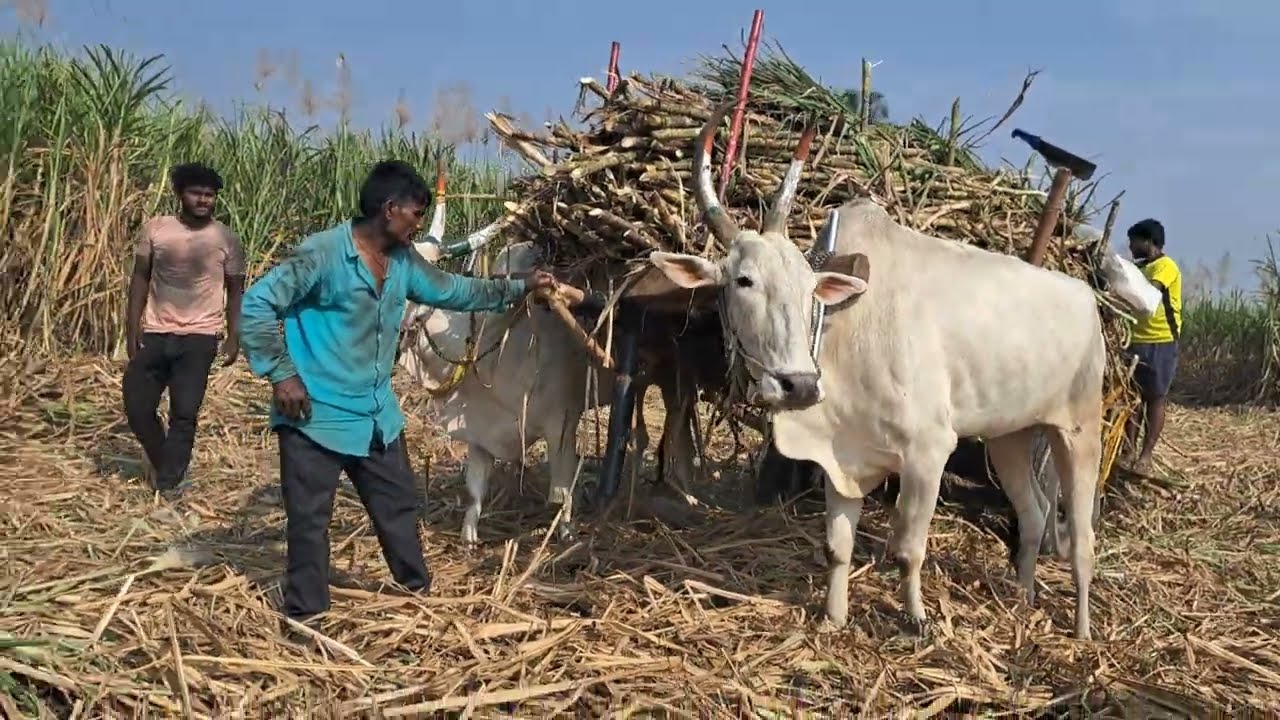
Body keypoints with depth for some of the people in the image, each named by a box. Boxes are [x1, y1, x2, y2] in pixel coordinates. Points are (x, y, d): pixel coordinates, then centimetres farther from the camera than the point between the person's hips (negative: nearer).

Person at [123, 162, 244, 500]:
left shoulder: (226, 239, -2)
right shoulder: (154, 229, 0)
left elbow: (235, 291, 4)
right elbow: (140, 278, 6)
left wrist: (234, 337, -3)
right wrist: (132, 326, 0)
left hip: (199, 336, -2)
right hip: (154, 333, 2)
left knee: (185, 413, -4)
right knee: (136, 404, 4)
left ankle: (168, 484, 9)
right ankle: (160, 458, 32)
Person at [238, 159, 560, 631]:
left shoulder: (403, 261, 5)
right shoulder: (322, 254, -19)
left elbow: (452, 290, 19)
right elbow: (257, 305, -19)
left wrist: (519, 287, 18)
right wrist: (281, 374, -20)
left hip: (376, 415, 8)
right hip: (316, 417, -7)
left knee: (398, 504, 19)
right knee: (309, 519, 4)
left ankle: (418, 588, 36)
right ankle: (305, 616, 18)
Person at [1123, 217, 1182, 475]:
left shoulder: (1166, 266, -9)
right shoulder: (1139, 267, 16)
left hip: (1161, 343, -7)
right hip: (1137, 341, 7)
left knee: (1155, 399, -1)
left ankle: (1145, 456, 2)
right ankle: (1129, 451, 12)